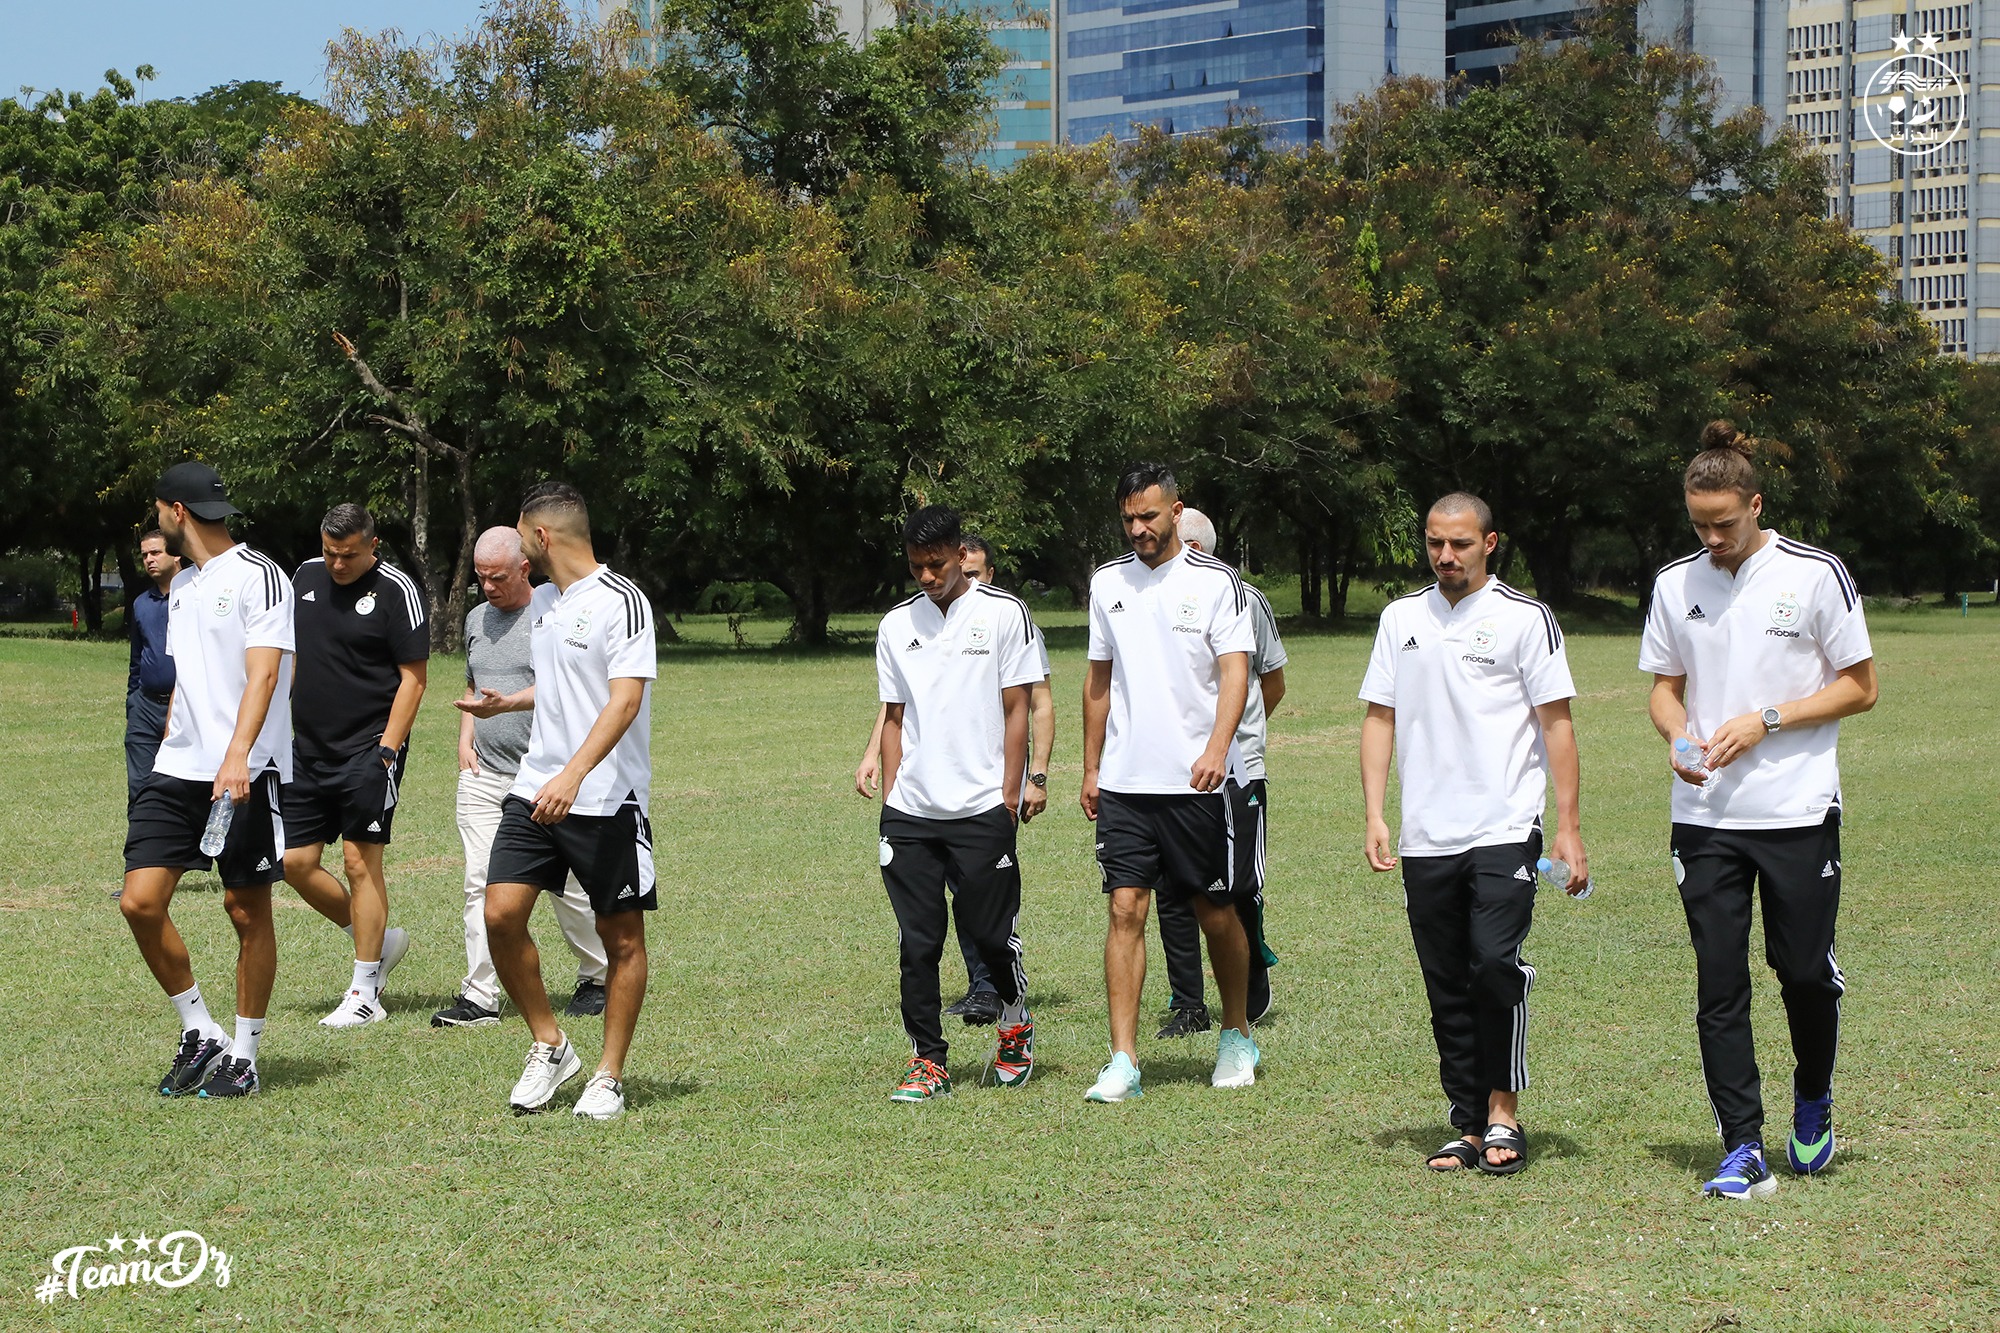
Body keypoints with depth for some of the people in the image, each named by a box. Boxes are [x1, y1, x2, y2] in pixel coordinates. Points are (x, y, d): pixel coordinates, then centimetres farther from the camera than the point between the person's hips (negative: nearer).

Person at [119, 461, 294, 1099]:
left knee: (247, 911, 0)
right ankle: (200, 1034, 11)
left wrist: (236, 756, -31)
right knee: (140, 901, -4)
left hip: (245, 774, -7)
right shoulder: (182, 584, 18)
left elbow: (263, 673, -19)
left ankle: (243, 1054, 11)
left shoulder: (257, 575, -8)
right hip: (176, 769, 7)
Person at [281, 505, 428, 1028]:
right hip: (307, 749, 7)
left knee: (360, 862, -6)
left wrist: (386, 751, -16)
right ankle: (381, 941, 24)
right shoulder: (305, 576, 9)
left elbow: (413, 677, -9)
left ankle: (365, 994, 2)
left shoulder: (396, 590, -9)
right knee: (295, 861, 5)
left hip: (368, 751, -7)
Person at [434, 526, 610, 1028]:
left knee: (566, 884, 1)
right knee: (481, 883, -3)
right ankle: (480, 997, -3)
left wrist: (507, 702, -27)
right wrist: (465, 737, 13)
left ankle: (597, 979, 20)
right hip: (483, 774, 6)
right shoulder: (477, 618, 17)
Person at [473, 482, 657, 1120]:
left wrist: (573, 776, -32)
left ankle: (610, 1078, 13)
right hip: (534, 790, 7)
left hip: (607, 799, -7)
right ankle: (549, 1047, 11)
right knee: (501, 913, -6)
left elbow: (624, 699, -22)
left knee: (621, 936, 1)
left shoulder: (621, 601, -12)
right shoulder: (542, 601, 13)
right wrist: (503, 704, 40)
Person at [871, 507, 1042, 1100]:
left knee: (991, 934, 1)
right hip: (910, 809, 3)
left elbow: (1015, 713, 1)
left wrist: (1009, 800, -5)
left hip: (981, 808, -3)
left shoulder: (1003, 614, 1)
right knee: (917, 942, 1)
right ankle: (927, 1061, 9)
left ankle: (1015, 1026, 27)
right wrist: (889, 799, 7)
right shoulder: (896, 625, 12)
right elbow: (895, 719, 16)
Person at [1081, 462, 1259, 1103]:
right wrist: (1090, 768, 17)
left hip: (1196, 781, -3)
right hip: (1124, 780, 3)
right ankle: (1123, 1061, -4)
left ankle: (1237, 1035, 27)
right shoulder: (1108, 582, 10)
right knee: (1125, 908, -4)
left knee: (1216, 910, 6)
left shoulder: (1215, 582, -4)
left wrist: (1217, 747, -27)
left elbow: (1235, 671, -12)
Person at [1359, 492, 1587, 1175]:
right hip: (1425, 837, 4)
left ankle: (1504, 1115, -4)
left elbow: (1557, 724, 1)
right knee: (1447, 987, 6)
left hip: (1505, 830, -4)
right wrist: (1374, 815, 4)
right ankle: (1469, 1127, 13)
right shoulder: (1401, 618, 13)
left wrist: (1569, 826, -4)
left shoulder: (1526, 618, 1)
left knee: (1495, 964, -17)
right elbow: (1379, 717, 14)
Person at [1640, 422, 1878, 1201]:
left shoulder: (1815, 574, -3)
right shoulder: (1675, 584, 8)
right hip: (1704, 816, 3)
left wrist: (1764, 720, -12)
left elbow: (1860, 687, 0)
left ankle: (1813, 1099, 32)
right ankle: (1743, 1151, 0)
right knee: (1719, 983, -3)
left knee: (1805, 970, 3)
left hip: (1798, 812, -2)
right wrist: (1679, 737, -6)